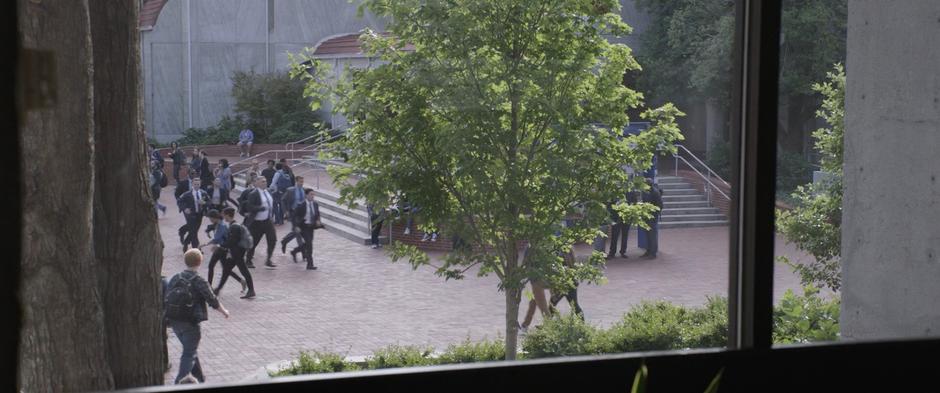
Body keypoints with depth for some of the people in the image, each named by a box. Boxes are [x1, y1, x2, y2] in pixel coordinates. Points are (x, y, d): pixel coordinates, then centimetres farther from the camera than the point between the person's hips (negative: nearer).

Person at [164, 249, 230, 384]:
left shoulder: (175, 279, 5)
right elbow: (213, 301, -10)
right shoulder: (199, 281, -12)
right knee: (190, 352, 0)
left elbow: (165, 300, 8)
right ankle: (182, 378, -14)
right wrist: (224, 311, 7)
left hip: (174, 321, 6)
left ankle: (198, 377, 32)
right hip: (190, 322, -6)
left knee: (190, 349, 22)